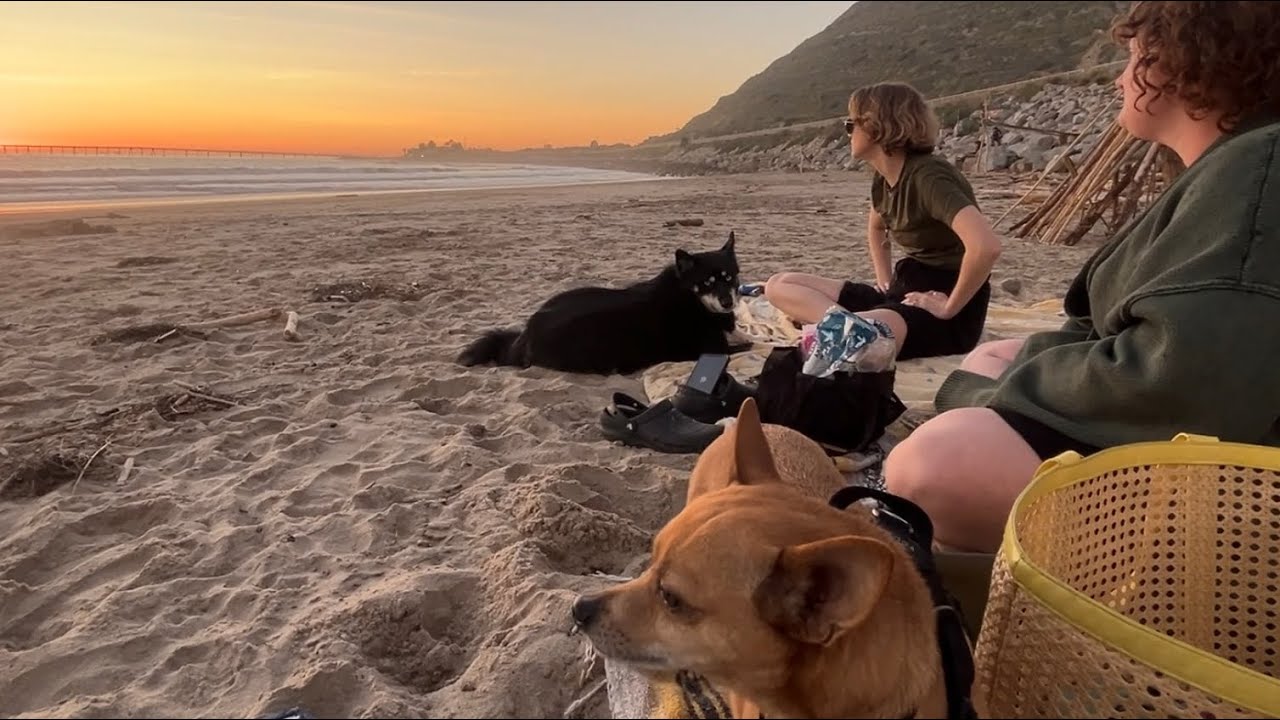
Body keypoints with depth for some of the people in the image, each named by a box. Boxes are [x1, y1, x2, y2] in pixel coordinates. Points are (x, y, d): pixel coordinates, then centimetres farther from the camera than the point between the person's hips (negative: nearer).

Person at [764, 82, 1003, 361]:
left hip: (945, 311, -10)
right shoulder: (884, 176, 8)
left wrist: (949, 308, -23)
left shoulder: (929, 176, -19)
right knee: (779, 285, -1)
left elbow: (986, 246, -34)